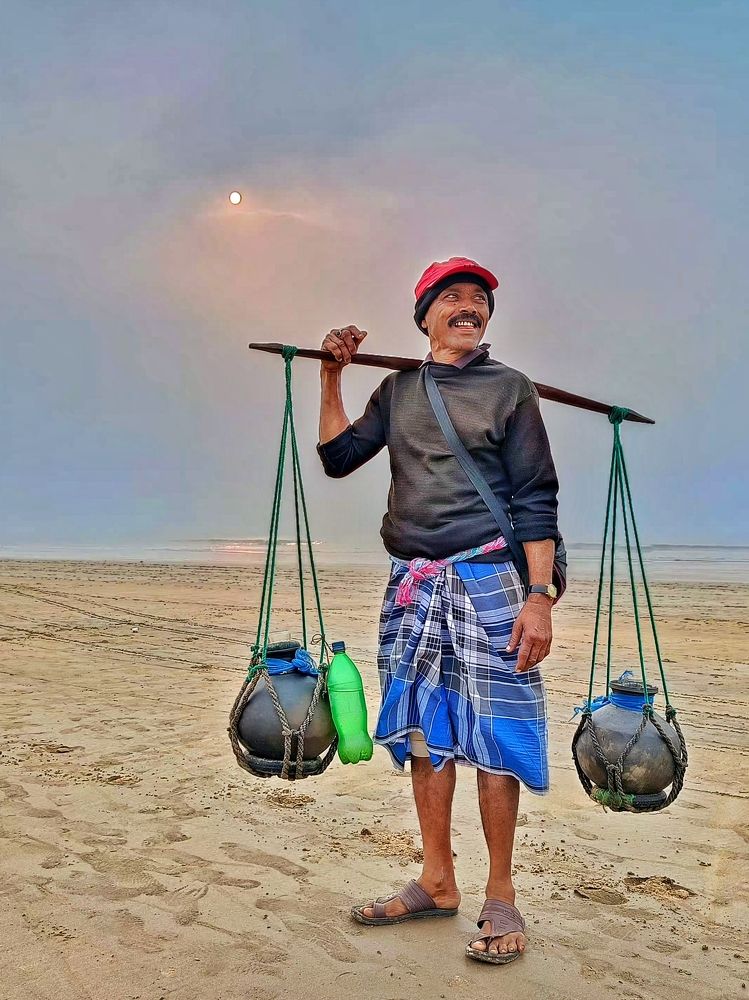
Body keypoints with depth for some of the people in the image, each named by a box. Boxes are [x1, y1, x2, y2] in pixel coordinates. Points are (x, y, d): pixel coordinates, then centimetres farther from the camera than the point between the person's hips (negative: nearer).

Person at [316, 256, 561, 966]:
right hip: (412, 585, 4)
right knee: (424, 733, 9)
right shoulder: (398, 390, 14)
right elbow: (339, 456, 11)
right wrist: (330, 377, 6)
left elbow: (536, 501, -3)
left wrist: (538, 597, -11)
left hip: (487, 579, -4)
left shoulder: (509, 388, 2)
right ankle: (436, 884, 22)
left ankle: (500, 899, 12)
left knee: (492, 735, -2)